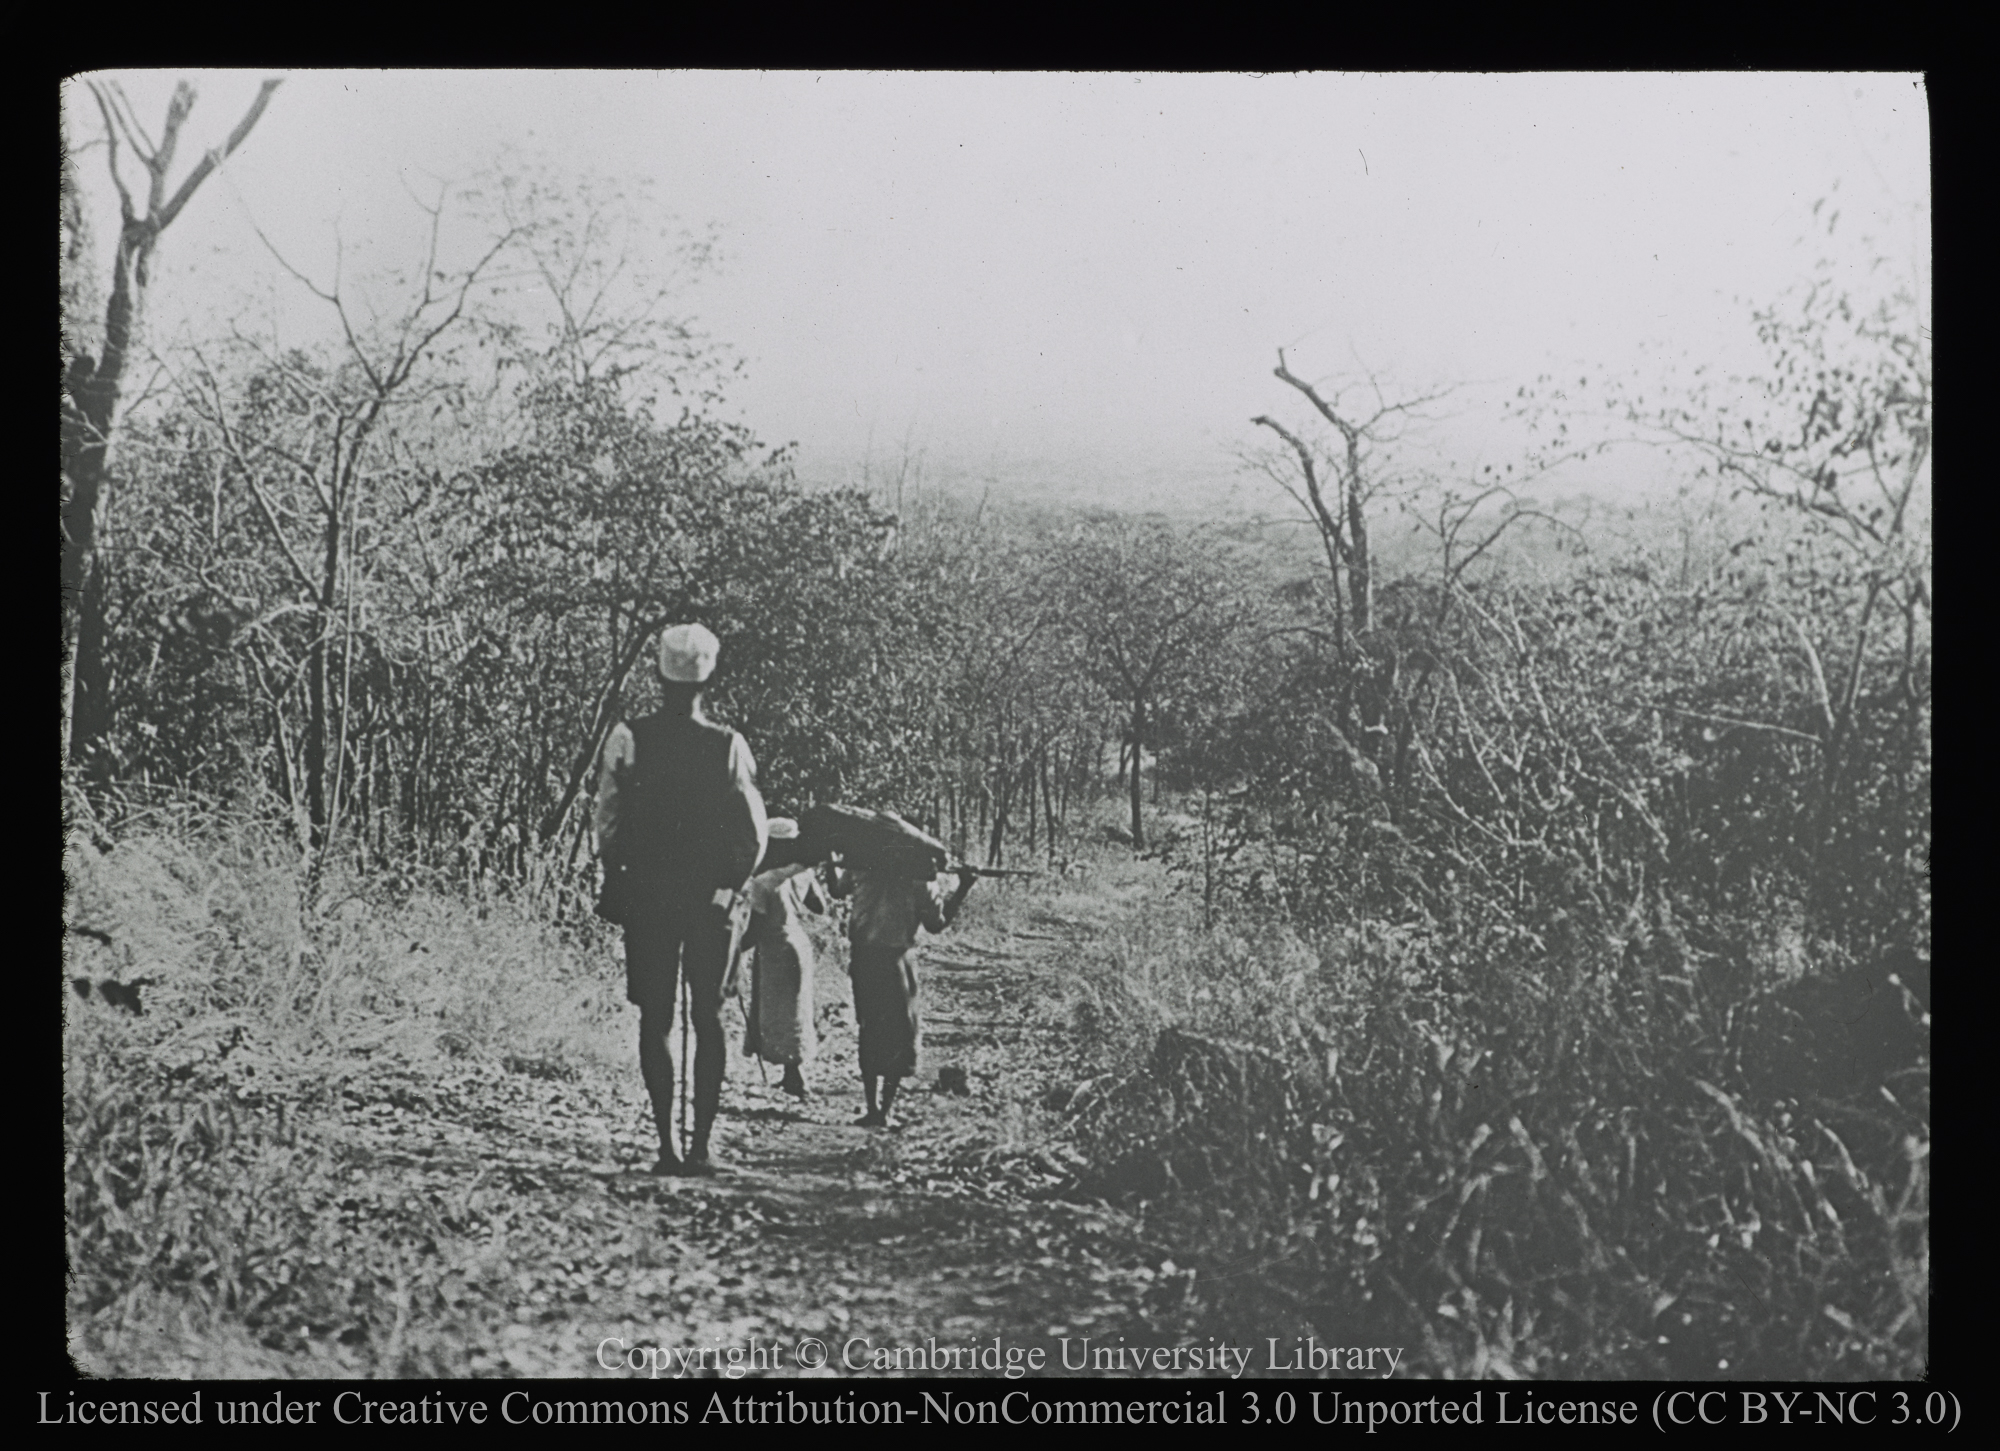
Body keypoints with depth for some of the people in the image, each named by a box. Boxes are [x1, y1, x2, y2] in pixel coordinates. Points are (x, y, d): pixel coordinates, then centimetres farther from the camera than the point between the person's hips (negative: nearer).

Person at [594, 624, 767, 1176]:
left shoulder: (629, 739, -7)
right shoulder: (728, 745, -7)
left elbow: (606, 821, -4)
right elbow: (755, 832, -5)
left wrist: (616, 882, 9)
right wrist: (731, 882, 10)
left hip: (646, 896, 0)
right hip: (710, 897, 0)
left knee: (656, 1018, 8)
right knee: (708, 1016, 9)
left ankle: (666, 1144, 3)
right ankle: (701, 1144, 5)